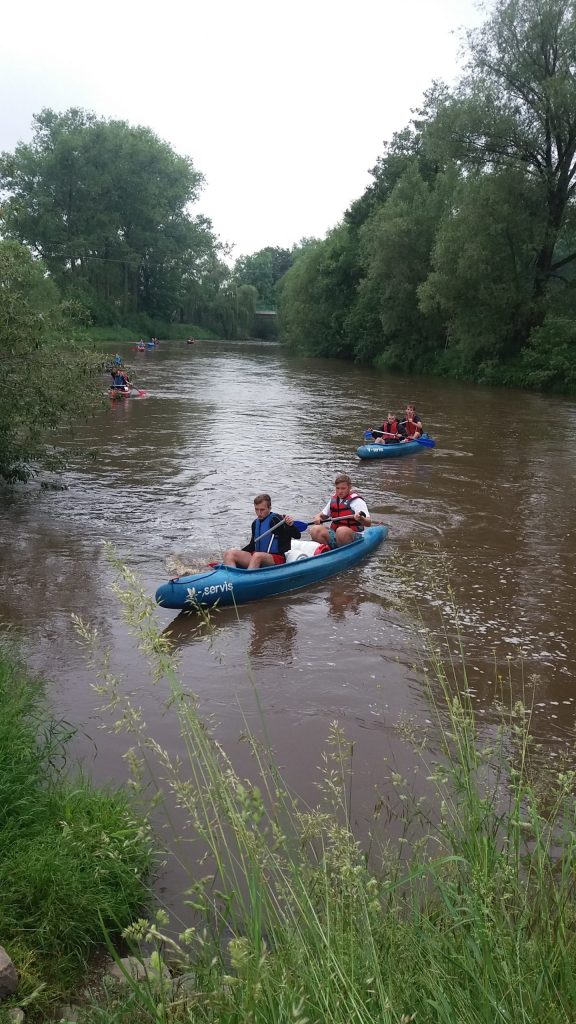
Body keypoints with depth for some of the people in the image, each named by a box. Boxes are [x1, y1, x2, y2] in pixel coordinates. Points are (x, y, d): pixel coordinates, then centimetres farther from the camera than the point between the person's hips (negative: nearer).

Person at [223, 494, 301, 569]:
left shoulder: (276, 520, -6)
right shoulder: (256, 523, 15)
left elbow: (297, 536, -13)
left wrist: (290, 525, -33)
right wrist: (239, 552, 14)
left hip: (276, 559, -7)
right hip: (256, 557, 7)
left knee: (257, 556, -39)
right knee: (229, 554, -14)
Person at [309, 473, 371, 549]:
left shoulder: (357, 501, -8)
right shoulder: (333, 499, 12)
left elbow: (368, 523, -16)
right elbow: (324, 514, 26)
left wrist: (360, 519, -39)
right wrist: (318, 517, 2)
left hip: (353, 536, -6)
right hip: (334, 535, 6)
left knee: (342, 531, -38)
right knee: (315, 530, -16)